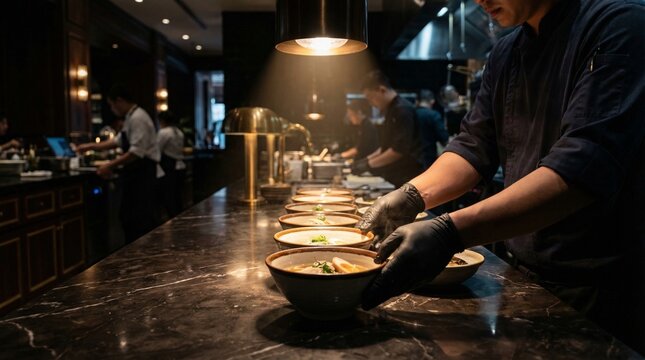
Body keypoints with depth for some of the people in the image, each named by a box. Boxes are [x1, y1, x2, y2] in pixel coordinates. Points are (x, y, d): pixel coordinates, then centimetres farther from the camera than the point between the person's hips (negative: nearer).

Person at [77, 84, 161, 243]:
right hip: (135, 174, 10)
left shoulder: (138, 118, -16)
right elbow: (118, 141, 28)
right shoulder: (131, 118, 15)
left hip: (142, 175, -10)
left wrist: (111, 165, -21)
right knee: (128, 218, 15)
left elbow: (137, 152, -25)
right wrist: (91, 146, 28)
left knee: (141, 220, -8)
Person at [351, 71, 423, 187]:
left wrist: (369, 164, -14)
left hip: (407, 178, -9)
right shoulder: (391, 110, 15)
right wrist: (367, 159, 11)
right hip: (394, 177, 9)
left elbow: (399, 150, -21)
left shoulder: (403, 111, -16)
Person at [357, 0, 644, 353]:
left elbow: (586, 166, -29)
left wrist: (450, 232, -39)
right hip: (523, 272, 6)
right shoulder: (506, 53, 6)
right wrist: (411, 196, -13)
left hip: (598, 284, -6)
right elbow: (475, 145, 5)